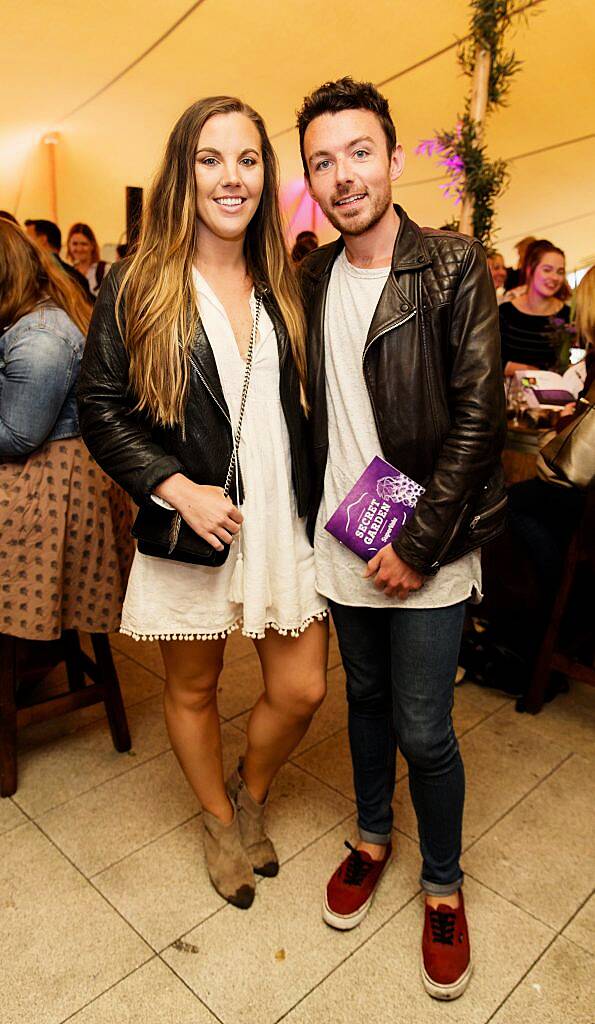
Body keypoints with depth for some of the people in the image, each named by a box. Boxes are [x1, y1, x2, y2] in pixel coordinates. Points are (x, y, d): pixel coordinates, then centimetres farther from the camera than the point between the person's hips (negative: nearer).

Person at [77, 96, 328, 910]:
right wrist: (179, 489, -18)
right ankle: (220, 821, 44)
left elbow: (301, 405, 10)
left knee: (300, 691, 8)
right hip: (191, 523, -2)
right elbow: (100, 407, -5)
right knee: (194, 690, 15)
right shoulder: (136, 285, -3)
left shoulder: (282, 285, 8)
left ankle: (251, 794, 42)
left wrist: (321, 499, -1)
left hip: (284, 522, 3)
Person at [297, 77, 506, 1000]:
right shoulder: (313, 277, 7)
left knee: (423, 732, 5)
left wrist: (417, 546, -15)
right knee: (365, 699, 20)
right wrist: (315, 517, 3)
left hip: (424, 555, -4)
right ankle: (372, 837, 44)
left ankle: (443, 886, 33)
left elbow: (478, 415, -13)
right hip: (341, 543, 5)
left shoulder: (454, 267, -8)